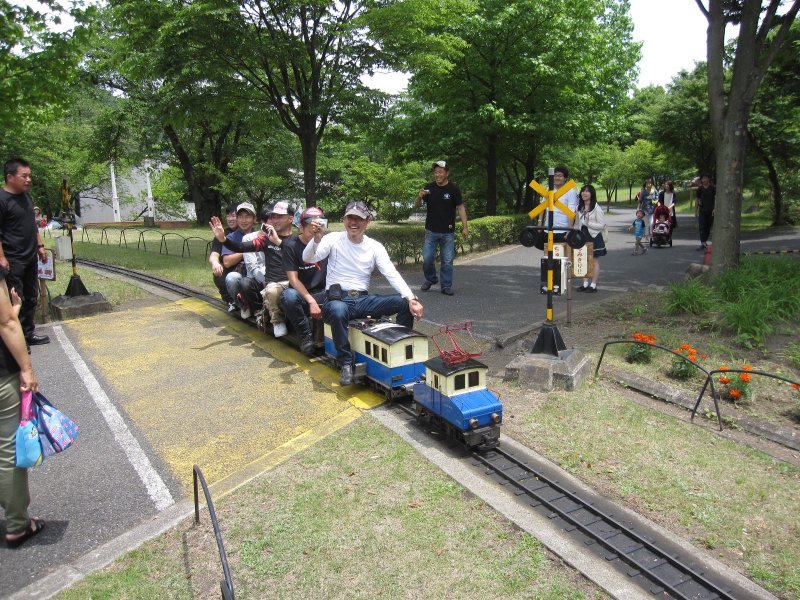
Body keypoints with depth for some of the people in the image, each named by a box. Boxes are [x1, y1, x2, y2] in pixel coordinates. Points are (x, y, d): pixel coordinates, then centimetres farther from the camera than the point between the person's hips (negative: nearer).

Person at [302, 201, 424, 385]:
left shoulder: (375, 247, 5)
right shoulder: (334, 239, -1)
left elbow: (393, 275, -6)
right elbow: (308, 258, -13)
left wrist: (411, 298, -22)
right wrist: (317, 239, -34)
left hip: (363, 300, 3)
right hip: (337, 299, -3)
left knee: (405, 303, -16)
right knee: (338, 311, -41)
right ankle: (346, 364, -23)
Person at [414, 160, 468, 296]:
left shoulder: (453, 189, -2)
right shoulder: (429, 187, 3)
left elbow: (460, 208, 1)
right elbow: (416, 206, 5)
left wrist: (465, 227, -5)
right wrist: (419, 197, -17)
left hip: (448, 232, -1)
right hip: (431, 231, 2)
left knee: (447, 261, 2)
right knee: (427, 259, 0)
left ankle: (446, 286, 13)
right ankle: (430, 279, 25)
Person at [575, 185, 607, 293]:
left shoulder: (597, 208, -10)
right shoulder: (579, 208, 9)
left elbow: (602, 225, -12)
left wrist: (588, 223, -20)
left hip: (594, 237, -6)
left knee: (594, 261, 2)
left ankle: (593, 285, 7)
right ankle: (585, 284, 14)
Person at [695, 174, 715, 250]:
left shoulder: (713, 188, 1)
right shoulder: (700, 189, 7)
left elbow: (716, 199, -4)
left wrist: (715, 209, -16)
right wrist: (696, 211, 10)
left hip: (711, 210, 0)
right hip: (702, 210, 1)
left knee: (708, 227, 8)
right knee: (702, 227, -11)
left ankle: (705, 241, 22)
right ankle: (703, 243, -16)